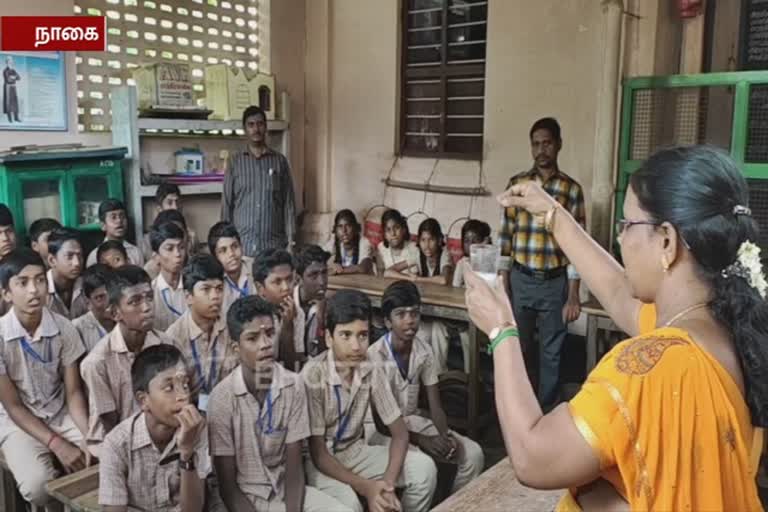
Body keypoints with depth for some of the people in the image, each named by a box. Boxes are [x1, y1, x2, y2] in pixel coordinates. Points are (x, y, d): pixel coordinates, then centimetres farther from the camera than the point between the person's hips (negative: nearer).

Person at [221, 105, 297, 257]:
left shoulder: (280, 161, 6)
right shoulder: (235, 161, 5)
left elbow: (289, 202, 5)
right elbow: (226, 203, 5)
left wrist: (290, 240, -2)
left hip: (274, 244, 0)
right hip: (242, 244, 0)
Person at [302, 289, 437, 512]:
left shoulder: (371, 371, -11)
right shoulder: (313, 376, -26)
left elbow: (400, 432, -6)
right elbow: (318, 453, -22)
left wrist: (388, 483, -23)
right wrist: (367, 487, -31)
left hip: (355, 452, 5)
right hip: (319, 460, -5)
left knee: (424, 467, -13)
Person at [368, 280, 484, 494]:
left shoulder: (425, 352, -4)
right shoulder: (375, 357, -22)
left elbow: (435, 406, -2)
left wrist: (445, 435, -22)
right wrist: (421, 440, -25)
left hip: (413, 421, 6)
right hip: (382, 429, -5)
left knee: (473, 454, -10)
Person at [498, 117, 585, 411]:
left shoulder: (572, 189, -3)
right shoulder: (516, 184, 1)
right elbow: (505, 236, 3)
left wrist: (573, 296, -7)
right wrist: (503, 285, 0)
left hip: (555, 283, -1)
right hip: (520, 280, 1)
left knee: (551, 353, 10)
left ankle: (547, 409, 27)